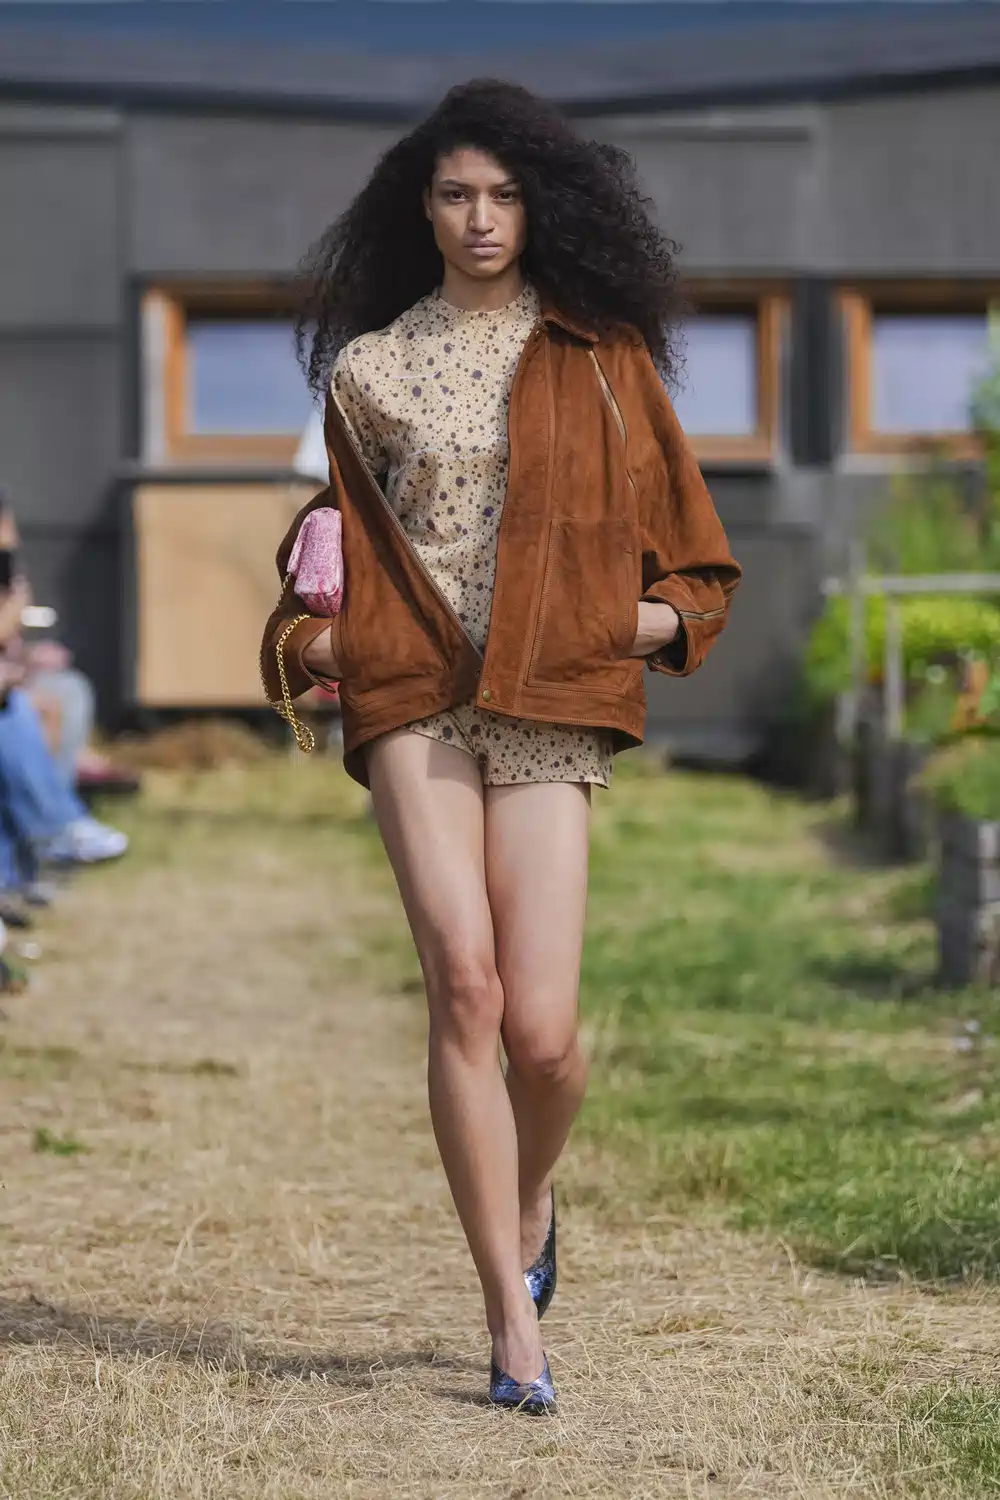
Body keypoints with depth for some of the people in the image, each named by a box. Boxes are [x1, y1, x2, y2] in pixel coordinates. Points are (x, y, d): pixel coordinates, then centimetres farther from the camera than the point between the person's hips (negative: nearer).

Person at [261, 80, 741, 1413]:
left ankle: (529, 1204, 27)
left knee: (541, 1029, -9)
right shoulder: (370, 368, 14)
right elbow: (339, 528, 24)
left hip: (549, 704, 0)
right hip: (413, 699, 1)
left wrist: (664, 613, -3)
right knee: (465, 984, -17)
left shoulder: (602, 356, 12)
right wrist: (310, 633, 6)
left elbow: (682, 530, 16)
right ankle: (514, 1317, -13)